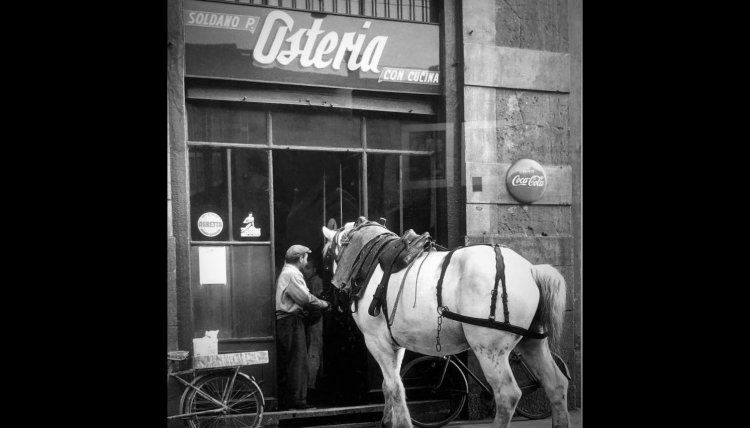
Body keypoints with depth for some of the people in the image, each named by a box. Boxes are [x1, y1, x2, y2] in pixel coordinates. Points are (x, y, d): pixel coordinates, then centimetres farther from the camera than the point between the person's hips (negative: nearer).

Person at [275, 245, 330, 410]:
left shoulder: (286, 272, 21)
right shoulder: (292, 274, -13)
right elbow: (306, 298, -17)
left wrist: (317, 304, 13)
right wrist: (324, 304, -3)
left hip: (283, 321, 11)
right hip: (291, 321, -11)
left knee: (285, 362, 12)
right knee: (297, 361, -8)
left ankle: (284, 399, 18)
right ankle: (297, 399, -6)